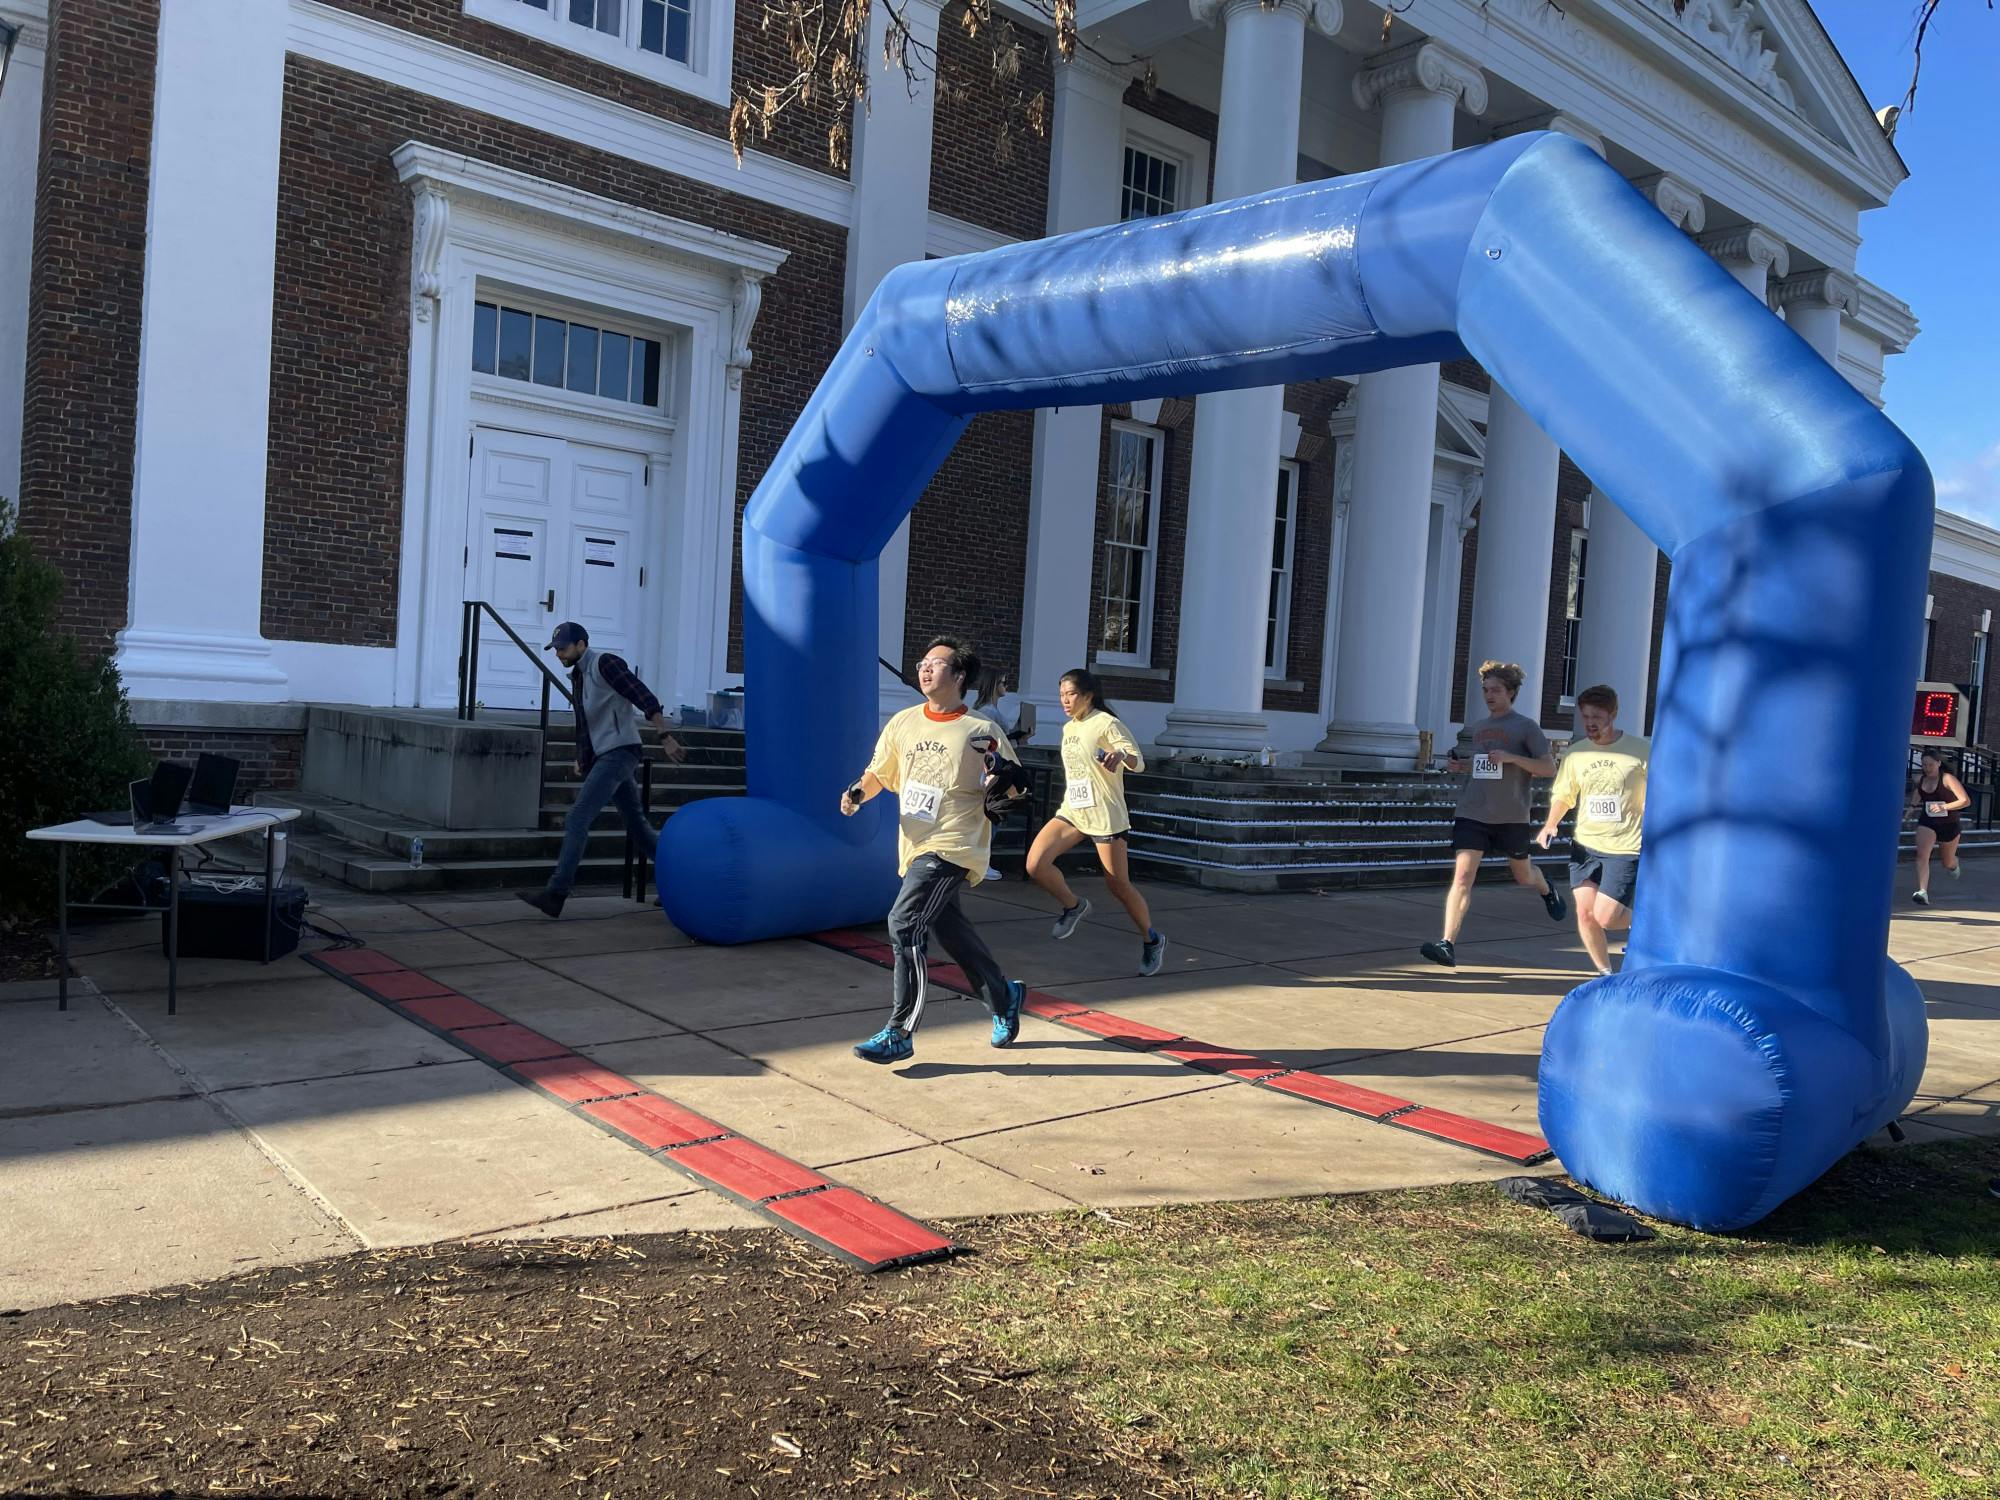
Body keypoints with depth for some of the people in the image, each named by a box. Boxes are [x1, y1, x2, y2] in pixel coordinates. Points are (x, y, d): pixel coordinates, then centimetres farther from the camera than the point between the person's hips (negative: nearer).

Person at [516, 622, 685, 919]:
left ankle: (555, 895, -16)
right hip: (604, 757, 10)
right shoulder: (578, 676, 18)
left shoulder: (604, 663, -9)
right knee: (638, 826, 13)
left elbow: (645, 698, -18)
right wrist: (580, 759, 16)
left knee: (577, 820, -15)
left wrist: (665, 738, -26)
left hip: (619, 752, -10)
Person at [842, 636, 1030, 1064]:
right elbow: (878, 774, 17)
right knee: (949, 928, 16)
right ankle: (1004, 997, 39)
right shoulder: (903, 723, 7)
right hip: (915, 848, 7)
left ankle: (899, 1034, -10)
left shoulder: (982, 731, -8)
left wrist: (1001, 778, -23)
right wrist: (857, 793, -3)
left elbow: (1014, 788, -1)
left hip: (953, 848, -7)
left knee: (904, 923, -18)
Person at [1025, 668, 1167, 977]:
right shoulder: (1068, 728, 12)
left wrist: (1121, 755, -40)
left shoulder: (1107, 724, -11)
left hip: (1105, 816, -6)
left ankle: (1151, 940, 24)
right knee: (1035, 864, -14)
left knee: (1118, 886, 0)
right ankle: (1073, 906, 12)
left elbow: (1138, 762, -19)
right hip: (1071, 812, 6)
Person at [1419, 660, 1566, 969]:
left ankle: (1546, 889, 55)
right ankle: (1448, 945, -19)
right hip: (1472, 814, 2)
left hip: (1512, 817, -2)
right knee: (1462, 876, -13)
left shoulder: (1526, 727, -3)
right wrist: (1459, 765, 3)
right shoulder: (1475, 728, 12)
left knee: (1524, 876, 17)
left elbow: (1549, 768, -7)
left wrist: (1511, 757, -19)